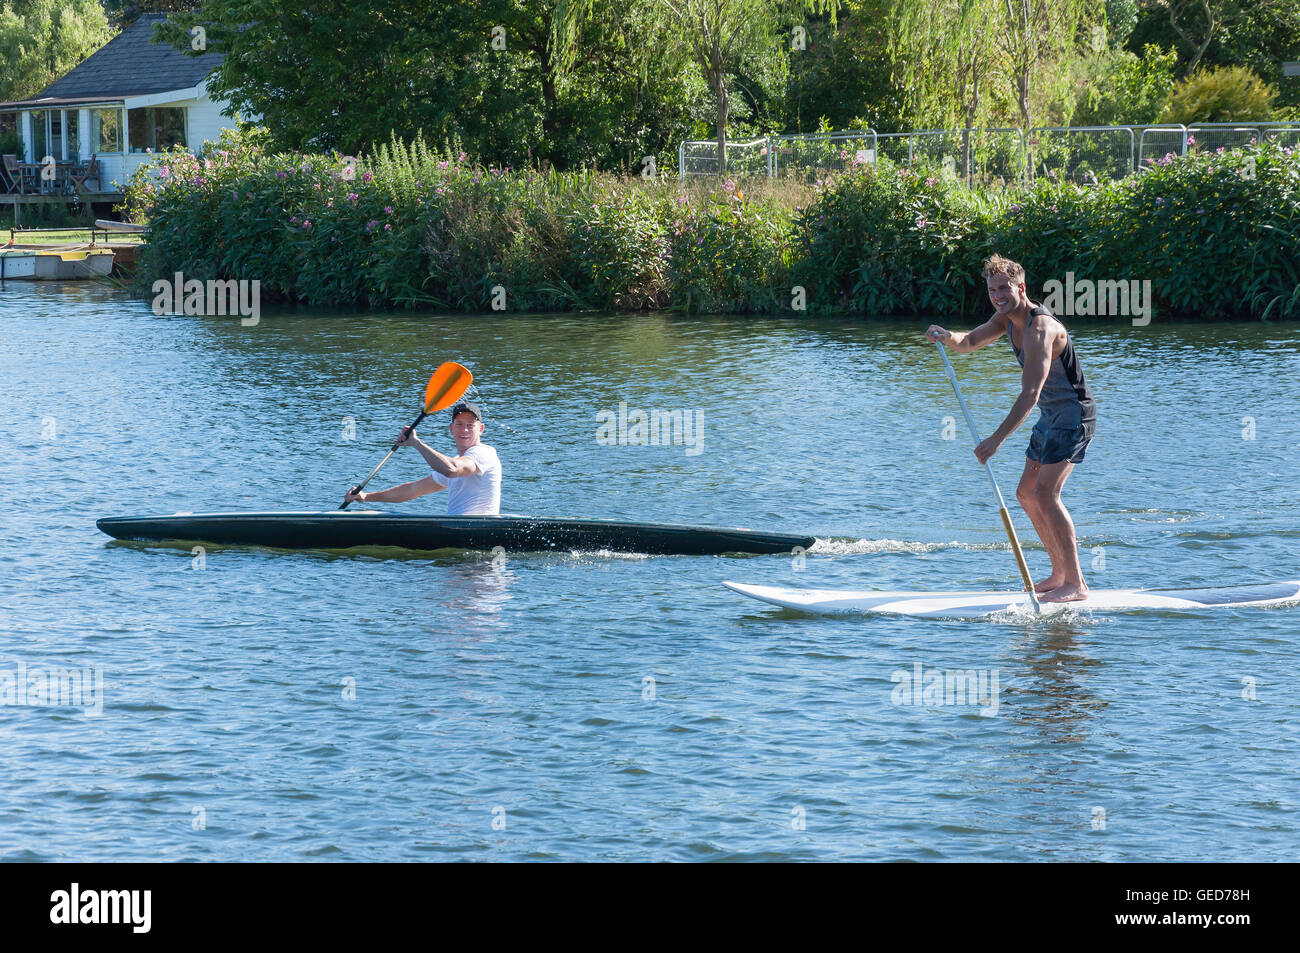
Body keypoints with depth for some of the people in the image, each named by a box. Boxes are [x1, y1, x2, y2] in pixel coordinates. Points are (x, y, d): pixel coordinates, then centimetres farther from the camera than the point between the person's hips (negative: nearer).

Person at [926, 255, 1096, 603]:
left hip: (1073, 414, -10)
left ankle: (1076, 584, -18)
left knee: (1045, 493, -19)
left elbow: (1030, 394, -33)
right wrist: (948, 337, -17)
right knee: (1026, 493, 12)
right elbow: (968, 343, 9)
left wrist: (997, 439, -37)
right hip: (1051, 416, 10)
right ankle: (1060, 573, 20)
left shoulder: (1040, 329, -27)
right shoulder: (1008, 318, 4)